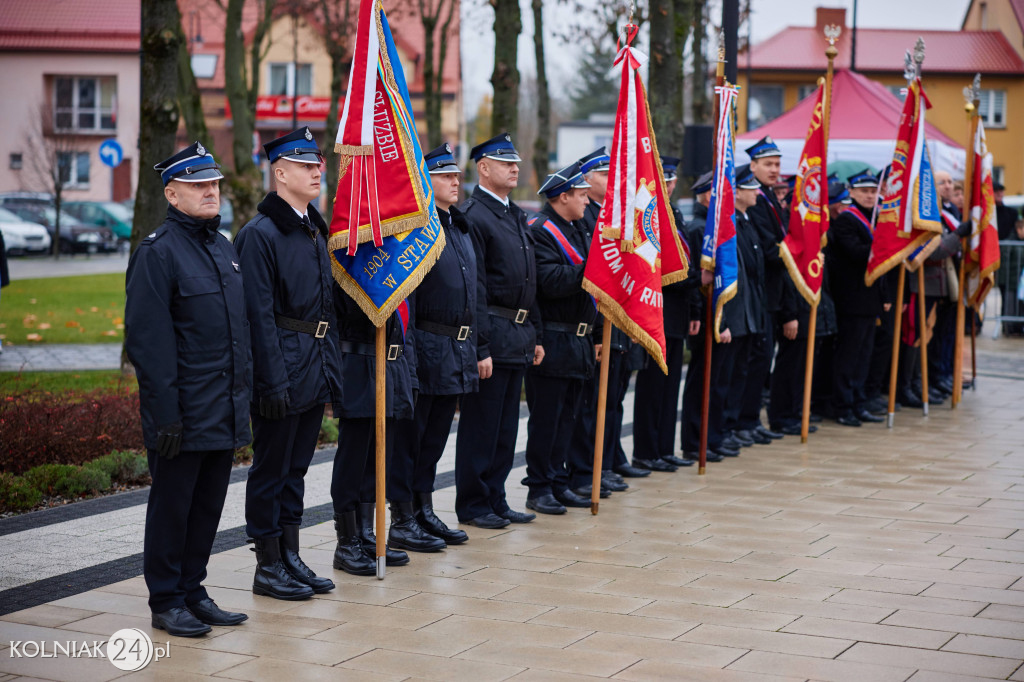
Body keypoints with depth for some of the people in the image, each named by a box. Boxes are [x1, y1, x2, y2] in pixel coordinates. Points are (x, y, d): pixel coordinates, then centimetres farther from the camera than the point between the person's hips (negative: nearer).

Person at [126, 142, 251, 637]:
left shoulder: (224, 248, 13)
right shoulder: (157, 253, -12)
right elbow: (148, 341, -16)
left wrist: (243, 399, 15)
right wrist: (165, 414, -19)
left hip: (224, 411, 7)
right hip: (184, 411, -7)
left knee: (208, 505, 13)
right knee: (172, 506, 3)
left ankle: (192, 593, 24)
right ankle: (166, 602, 13)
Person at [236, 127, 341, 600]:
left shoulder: (315, 231, 15)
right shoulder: (260, 234, -12)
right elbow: (260, 316, -16)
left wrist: (331, 370, 15)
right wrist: (273, 382, -19)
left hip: (314, 369, 8)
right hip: (282, 367, -8)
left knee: (296, 467, 14)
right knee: (271, 468, 1)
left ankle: (290, 558, 22)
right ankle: (268, 567, 10)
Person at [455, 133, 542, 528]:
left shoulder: (517, 216, 16)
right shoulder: (473, 216, -12)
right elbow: (474, 288, -17)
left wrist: (534, 334, 16)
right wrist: (481, 347, -20)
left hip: (518, 338, 9)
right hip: (492, 335, -9)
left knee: (506, 426, 13)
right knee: (480, 425, 0)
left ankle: (495, 500, 22)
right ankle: (473, 506, 9)